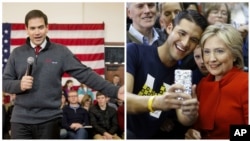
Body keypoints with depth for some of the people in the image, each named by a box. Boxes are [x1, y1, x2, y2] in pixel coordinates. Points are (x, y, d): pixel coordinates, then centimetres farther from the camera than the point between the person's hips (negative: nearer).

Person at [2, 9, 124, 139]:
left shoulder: (60, 52, 0)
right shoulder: (17, 53, 5)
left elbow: (84, 74, -6)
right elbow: (4, 82, 8)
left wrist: (114, 91, -17)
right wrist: (19, 84, -16)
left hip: (49, 120, -1)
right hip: (21, 120, 1)